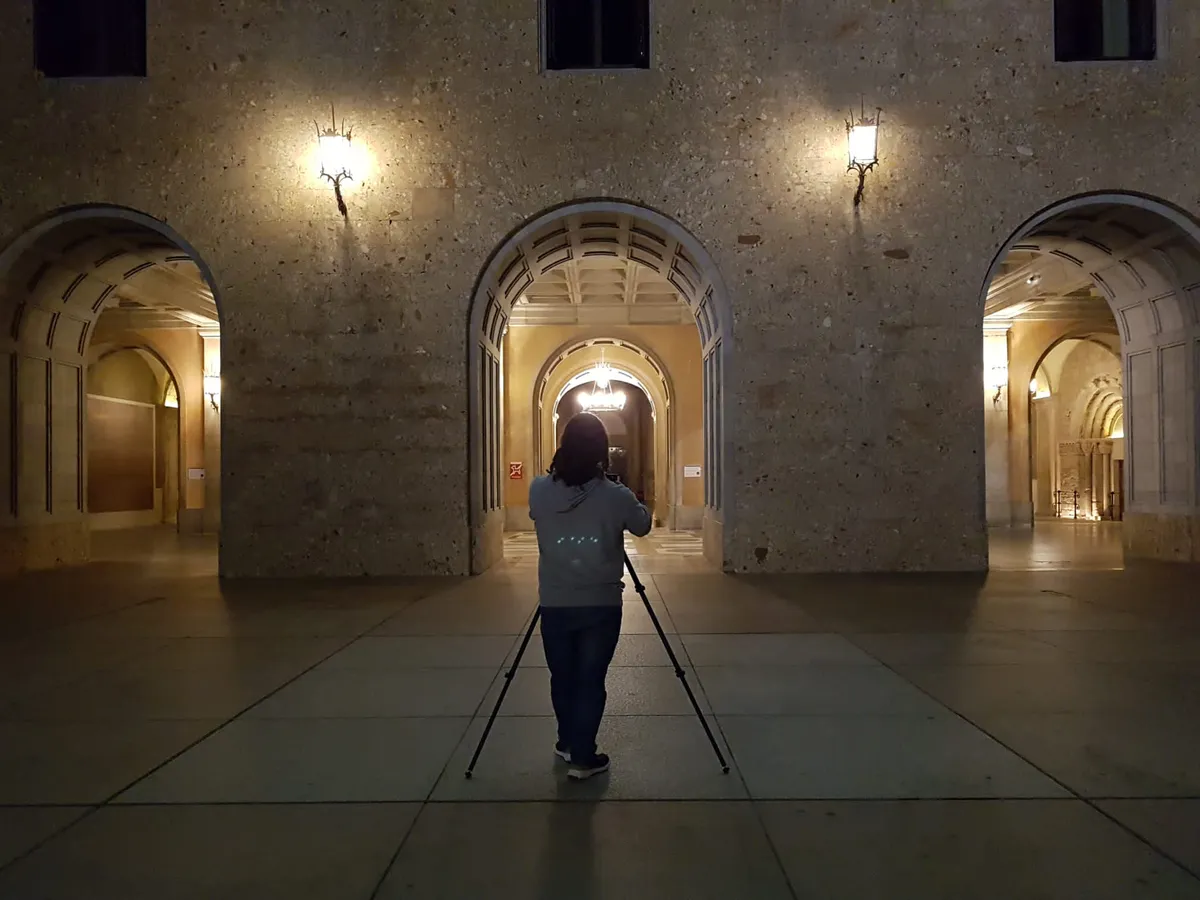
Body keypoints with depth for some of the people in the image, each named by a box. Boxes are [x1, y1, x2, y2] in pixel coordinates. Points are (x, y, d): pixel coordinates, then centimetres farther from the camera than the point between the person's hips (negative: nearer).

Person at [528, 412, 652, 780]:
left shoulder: (539, 491, -7)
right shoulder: (616, 496, -12)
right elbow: (643, 526, 7)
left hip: (554, 605, 2)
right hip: (601, 605, -2)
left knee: (562, 678, 18)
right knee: (591, 681, 8)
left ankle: (568, 743, 34)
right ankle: (582, 757, 14)